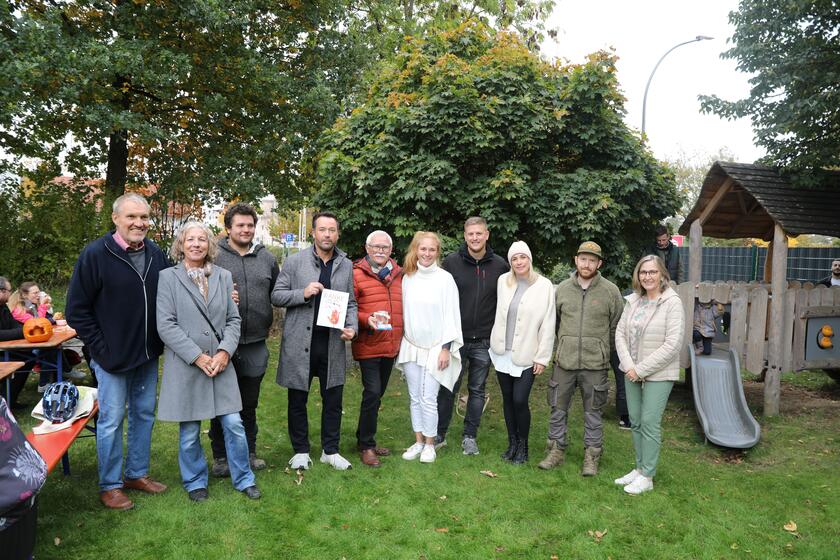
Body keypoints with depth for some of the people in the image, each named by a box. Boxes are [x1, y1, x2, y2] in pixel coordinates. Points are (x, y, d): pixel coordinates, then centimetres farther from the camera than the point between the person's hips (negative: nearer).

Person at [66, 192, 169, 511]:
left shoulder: (156, 254, 1)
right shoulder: (95, 254, -13)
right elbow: (77, 311, -9)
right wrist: (103, 350, -11)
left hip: (148, 356, 5)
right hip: (113, 357, -5)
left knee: (144, 414, 15)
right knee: (112, 420, 5)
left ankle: (137, 474, 32)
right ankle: (109, 486, 21)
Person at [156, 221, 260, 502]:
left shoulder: (223, 276, 7)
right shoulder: (168, 277, -3)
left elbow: (233, 319, 7)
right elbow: (166, 325, -9)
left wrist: (225, 351, -9)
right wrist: (198, 357, -13)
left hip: (220, 363, 2)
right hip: (185, 365, -2)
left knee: (234, 424, 3)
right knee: (189, 432, 9)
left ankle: (243, 478, 22)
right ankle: (195, 481, 31)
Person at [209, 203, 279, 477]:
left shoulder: (267, 258, 8)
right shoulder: (214, 257, -4)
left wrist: (268, 320, 7)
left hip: (256, 344, 3)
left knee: (250, 403, 17)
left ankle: (248, 452, 32)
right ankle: (221, 456, 25)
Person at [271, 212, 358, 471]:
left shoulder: (346, 265, 8)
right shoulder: (295, 261, -2)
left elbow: (350, 303, 13)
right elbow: (276, 296, -2)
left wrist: (352, 327, -5)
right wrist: (303, 293, -18)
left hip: (333, 344, 3)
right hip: (299, 343, -2)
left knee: (333, 400, 12)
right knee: (298, 400, 11)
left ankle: (330, 451, 28)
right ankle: (301, 451, 28)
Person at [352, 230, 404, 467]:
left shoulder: (399, 274, 10)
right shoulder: (357, 274, -7)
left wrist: (401, 338, 11)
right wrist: (367, 319, -24)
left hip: (391, 346, 6)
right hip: (368, 345, -6)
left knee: (377, 394, 15)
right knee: (372, 392, -10)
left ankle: (365, 438, 31)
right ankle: (366, 446, 7)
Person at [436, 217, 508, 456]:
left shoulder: (500, 265, 0)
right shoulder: (451, 262, -3)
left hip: (483, 342, 1)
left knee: (477, 390, 11)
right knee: (448, 388, 7)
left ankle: (470, 436, 24)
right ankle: (439, 434, 21)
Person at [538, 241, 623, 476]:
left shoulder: (610, 291, -4)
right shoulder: (562, 289, 3)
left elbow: (616, 327, 4)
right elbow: (553, 321, 14)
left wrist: (601, 349, 8)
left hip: (595, 364, -2)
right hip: (564, 361, 2)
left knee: (593, 412, 9)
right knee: (558, 408, 11)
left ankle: (591, 456, 22)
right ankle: (556, 450, 26)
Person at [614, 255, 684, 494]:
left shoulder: (672, 302, -12)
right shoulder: (633, 300, 4)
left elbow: (672, 344, -17)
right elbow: (620, 333, 4)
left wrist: (641, 369, -16)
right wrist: (629, 366, -9)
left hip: (658, 374, -5)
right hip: (632, 372, 5)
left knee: (650, 424, 0)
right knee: (635, 421, 13)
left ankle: (647, 476, 13)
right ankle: (640, 468, 28)